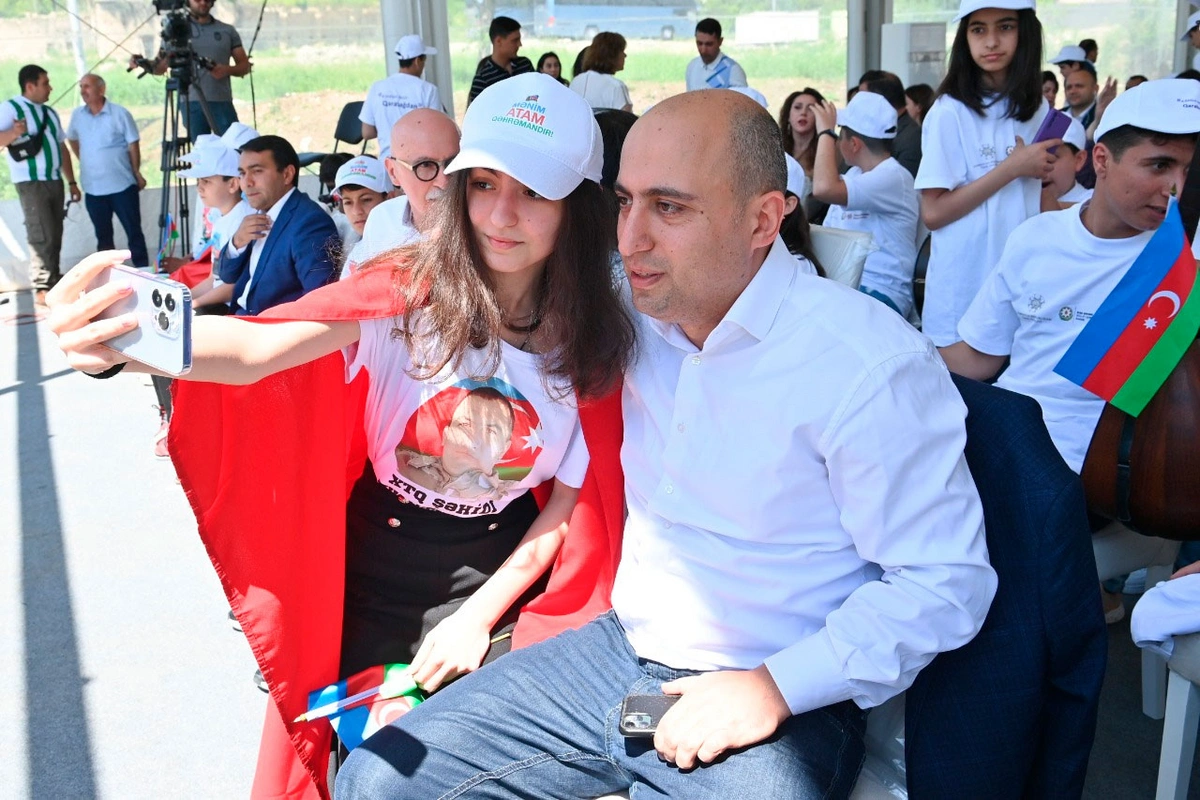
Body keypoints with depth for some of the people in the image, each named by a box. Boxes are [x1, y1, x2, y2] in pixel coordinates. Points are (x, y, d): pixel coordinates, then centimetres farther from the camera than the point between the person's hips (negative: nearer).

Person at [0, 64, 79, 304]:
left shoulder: (49, 112, 16)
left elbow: (62, 147, 20)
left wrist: (71, 181, 17)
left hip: (55, 181, 7)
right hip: (31, 183, -7)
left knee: (55, 237, 7)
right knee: (42, 237, -10)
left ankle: (54, 283, 13)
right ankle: (42, 289, -6)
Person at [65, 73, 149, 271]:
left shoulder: (120, 114, -7)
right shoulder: (78, 115, 6)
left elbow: (133, 145, -4)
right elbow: (72, 140, 22)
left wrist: (136, 173, -5)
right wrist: (86, 162, 14)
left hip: (122, 185, -4)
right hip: (93, 188, 4)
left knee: (134, 231, 1)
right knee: (103, 235, 11)